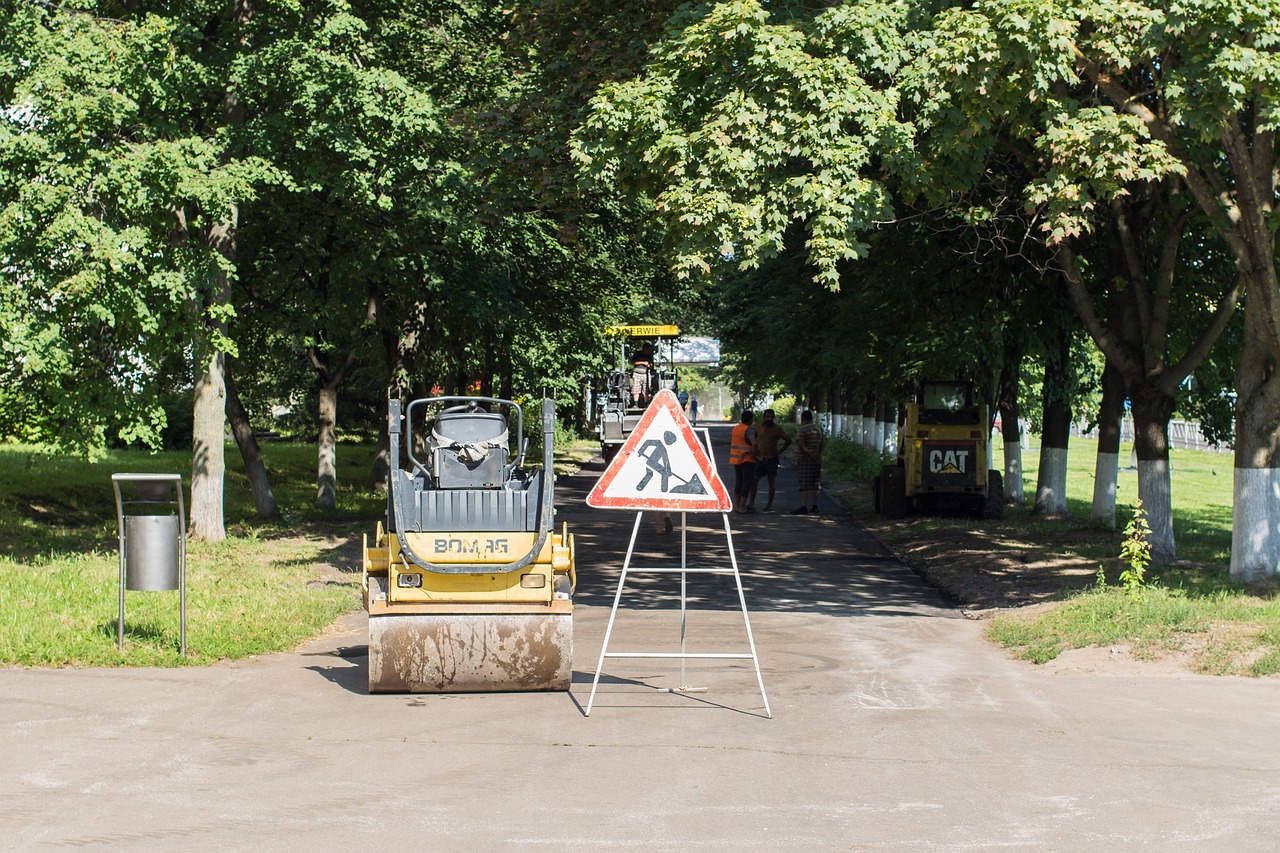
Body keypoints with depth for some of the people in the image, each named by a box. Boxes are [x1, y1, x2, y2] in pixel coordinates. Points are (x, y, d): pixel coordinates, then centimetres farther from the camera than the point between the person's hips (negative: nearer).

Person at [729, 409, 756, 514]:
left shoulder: (735, 428, 9)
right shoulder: (749, 430, -16)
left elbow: (730, 441, 23)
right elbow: (754, 443, -29)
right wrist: (754, 454, -14)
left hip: (736, 459, 8)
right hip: (747, 460, -8)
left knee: (738, 482, 15)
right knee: (747, 483, -3)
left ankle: (737, 506, 18)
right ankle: (742, 507, -5)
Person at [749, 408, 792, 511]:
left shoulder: (777, 429, -3)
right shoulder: (759, 428, 7)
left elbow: (788, 440, -1)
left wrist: (781, 451, -6)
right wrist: (754, 450, 12)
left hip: (771, 459, -3)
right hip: (759, 458, 3)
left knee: (771, 481, 3)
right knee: (754, 479, -4)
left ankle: (770, 504, 11)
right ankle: (751, 503, -1)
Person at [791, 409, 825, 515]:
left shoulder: (801, 430, -9)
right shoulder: (818, 430, 15)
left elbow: (801, 445, -21)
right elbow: (823, 445, 11)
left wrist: (810, 454, -21)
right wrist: (819, 455, -4)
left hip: (804, 459, -7)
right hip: (816, 461, 7)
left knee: (804, 484, -12)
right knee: (814, 484, 12)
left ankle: (803, 507, -18)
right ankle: (814, 506, 13)